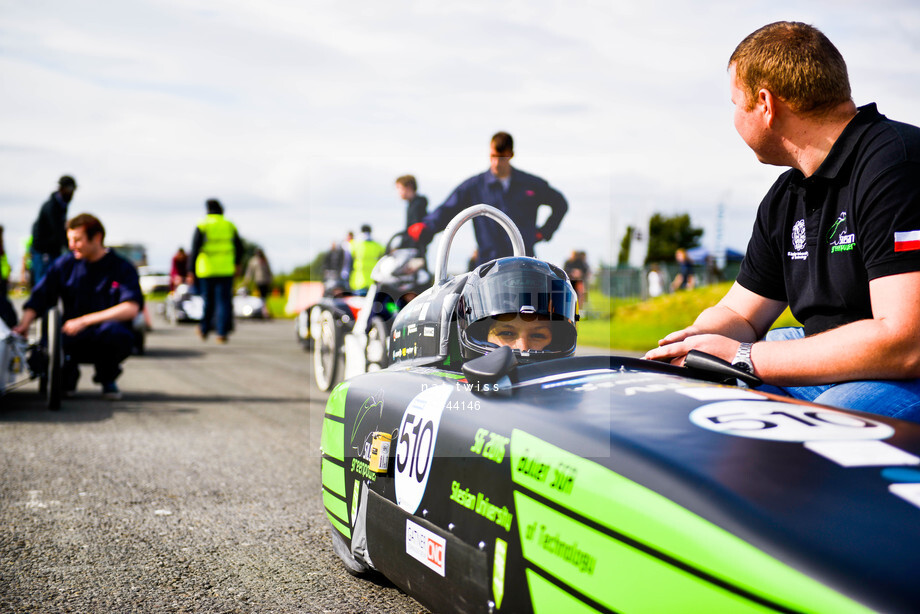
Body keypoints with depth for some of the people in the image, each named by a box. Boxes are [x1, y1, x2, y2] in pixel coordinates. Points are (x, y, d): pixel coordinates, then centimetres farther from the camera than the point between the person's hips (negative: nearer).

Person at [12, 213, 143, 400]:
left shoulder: (122, 268, -5)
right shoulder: (65, 265, 6)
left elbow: (131, 309, -19)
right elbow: (39, 297, 2)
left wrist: (84, 321, -23)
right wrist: (25, 323, -18)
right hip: (72, 340, 2)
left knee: (112, 331, -38)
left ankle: (108, 378, -3)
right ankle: (68, 373, 10)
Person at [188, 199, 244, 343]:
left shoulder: (202, 225, -4)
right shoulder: (229, 225, 5)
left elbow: (194, 249, -8)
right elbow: (239, 247, 12)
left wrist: (190, 271, -4)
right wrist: (237, 264, 29)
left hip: (207, 271, -1)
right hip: (226, 271, 1)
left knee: (208, 300, 12)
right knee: (224, 301, 1)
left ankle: (204, 329, 25)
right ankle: (222, 333, -5)